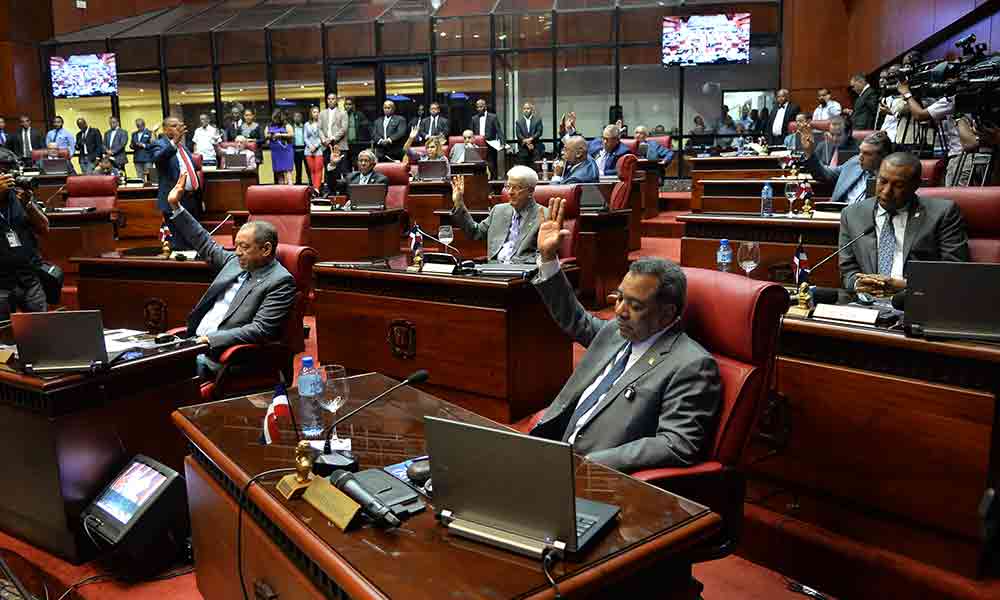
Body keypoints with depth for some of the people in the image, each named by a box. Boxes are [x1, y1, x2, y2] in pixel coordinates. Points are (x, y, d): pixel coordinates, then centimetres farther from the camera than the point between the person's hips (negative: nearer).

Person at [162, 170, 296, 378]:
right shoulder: (236, 261, 12)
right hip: (195, 339, 8)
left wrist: (212, 339, -22)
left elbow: (261, 330, -18)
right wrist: (175, 206, 24)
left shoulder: (281, 281, -11)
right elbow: (206, 245, 27)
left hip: (221, 353, -8)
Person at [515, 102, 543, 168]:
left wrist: (530, 139, -15)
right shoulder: (518, 122, 11)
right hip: (523, 150, 1)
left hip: (535, 150, -1)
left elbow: (539, 132, 0)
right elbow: (518, 135, 1)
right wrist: (527, 143, -11)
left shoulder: (537, 120, 10)